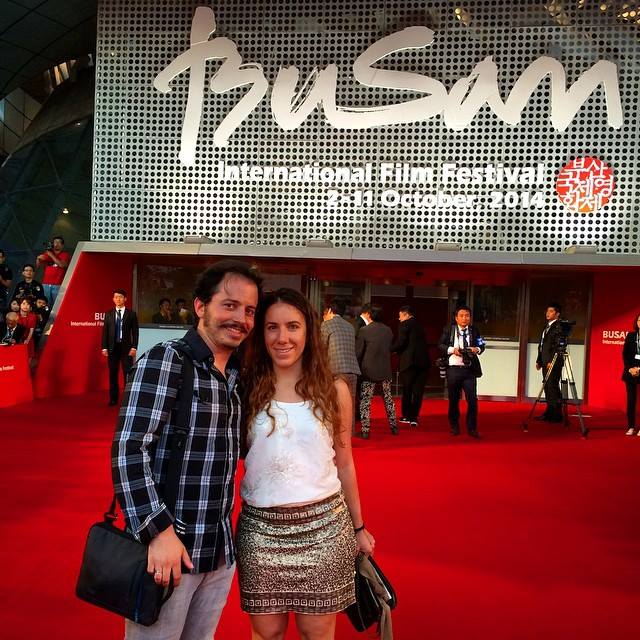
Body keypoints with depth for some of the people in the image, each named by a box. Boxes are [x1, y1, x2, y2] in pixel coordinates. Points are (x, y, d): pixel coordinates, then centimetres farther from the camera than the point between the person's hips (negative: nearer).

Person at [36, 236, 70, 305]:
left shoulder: (66, 255, 6)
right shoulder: (47, 253, 17)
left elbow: (62, 265, -12)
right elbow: (37, 265, 16)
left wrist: (51, 255, -10)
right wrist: (38, 259, -5)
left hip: (58, 285, -4)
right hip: (46, 284, 4)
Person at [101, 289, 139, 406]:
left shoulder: (131, 314, 2)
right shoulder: (108, 314, 7)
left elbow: (135, 332, -1)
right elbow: (105, 331, 6)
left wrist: (134, 347, -9)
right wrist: (104, 347, -2)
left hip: (126, 347, -2)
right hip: (112, 347, 2)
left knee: (128, 374, -2)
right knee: (112, 374, 6)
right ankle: (113, 399, 14)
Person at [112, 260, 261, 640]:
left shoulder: (237, 375, 8)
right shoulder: (164, 361, -13)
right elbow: (128, 450, -18)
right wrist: (159, 531, -22)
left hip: (221, 551, 7)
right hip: (166, 548, -6)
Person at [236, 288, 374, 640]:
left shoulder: (334, 389, -1)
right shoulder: (248, 390, -3)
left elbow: (344, 464, 8)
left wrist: (358, 527, 12)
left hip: (324, 525, 0)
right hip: (260, 527, 0)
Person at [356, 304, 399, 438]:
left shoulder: (364, 331, -11)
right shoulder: (388, 330, 2)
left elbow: (358, 352, -7)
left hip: (369, 370, -4)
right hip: (386, 370, 4)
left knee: (365, 401, 3)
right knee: (388, 398, 17)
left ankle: (365, 430, 2)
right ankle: (393, 427, 23)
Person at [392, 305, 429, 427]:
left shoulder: (405, 324, -4)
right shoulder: (419, 325, 17)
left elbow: (401, 343, -14)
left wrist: (391, 349, 4)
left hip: (409, 361, -5)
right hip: (423, 361, 5)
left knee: (406, 390, 9)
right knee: (418, 391, 6)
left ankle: (407, 416, 18)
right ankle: (414, 417, 5)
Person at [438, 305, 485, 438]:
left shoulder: (474, 331, 6)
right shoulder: (448, 330, 2)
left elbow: (481, 345, 11)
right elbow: (441, 345, 0)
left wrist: (477, 349, -11)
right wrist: (452, 349, -17)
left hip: (470, 369, 1)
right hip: (453, 369, -1)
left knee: (472, 399, -5)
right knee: (454, 399, 10)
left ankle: (472, 428, 7)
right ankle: (454, 426, 26)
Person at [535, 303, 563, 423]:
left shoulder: (558, 327, -10)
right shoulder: (546, 326, 18)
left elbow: (558, 346, -17)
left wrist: (552, 361, -21)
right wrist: (539, 360, 18)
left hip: (554, 362, -9)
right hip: (545, 362, 9)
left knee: (553, 387, -9)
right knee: (547, 388, 11)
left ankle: (556, 415, -4)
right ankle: (549, 413, 17)